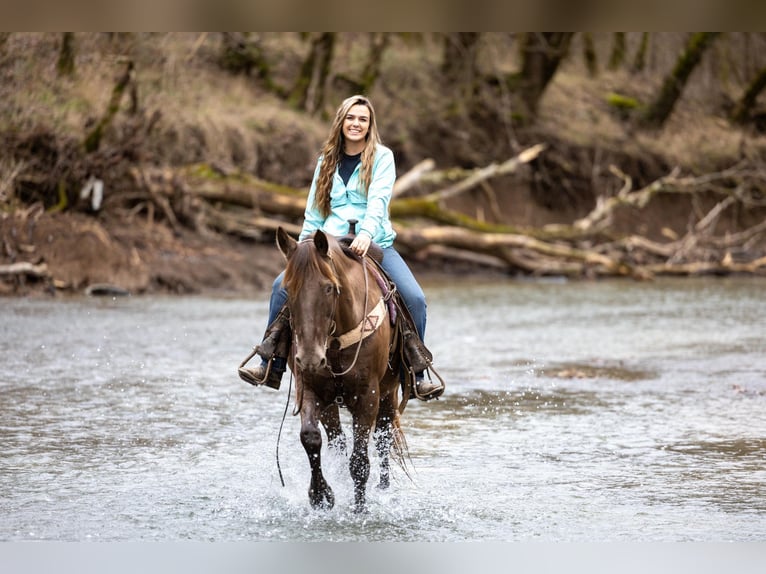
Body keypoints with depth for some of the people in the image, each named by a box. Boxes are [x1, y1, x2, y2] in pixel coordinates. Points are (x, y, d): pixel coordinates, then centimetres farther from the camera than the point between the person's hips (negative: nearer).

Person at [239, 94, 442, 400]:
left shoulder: (382, 157, 1)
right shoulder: (327, 160, 13)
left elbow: (378, 200, -15)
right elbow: (313, 213, 16)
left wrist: (366, 234, -32)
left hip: (375, 245, -3)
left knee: (414, 297, -23)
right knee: (283, 284, -19)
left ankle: (418, 374, -9)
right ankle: (271, 366, -11)